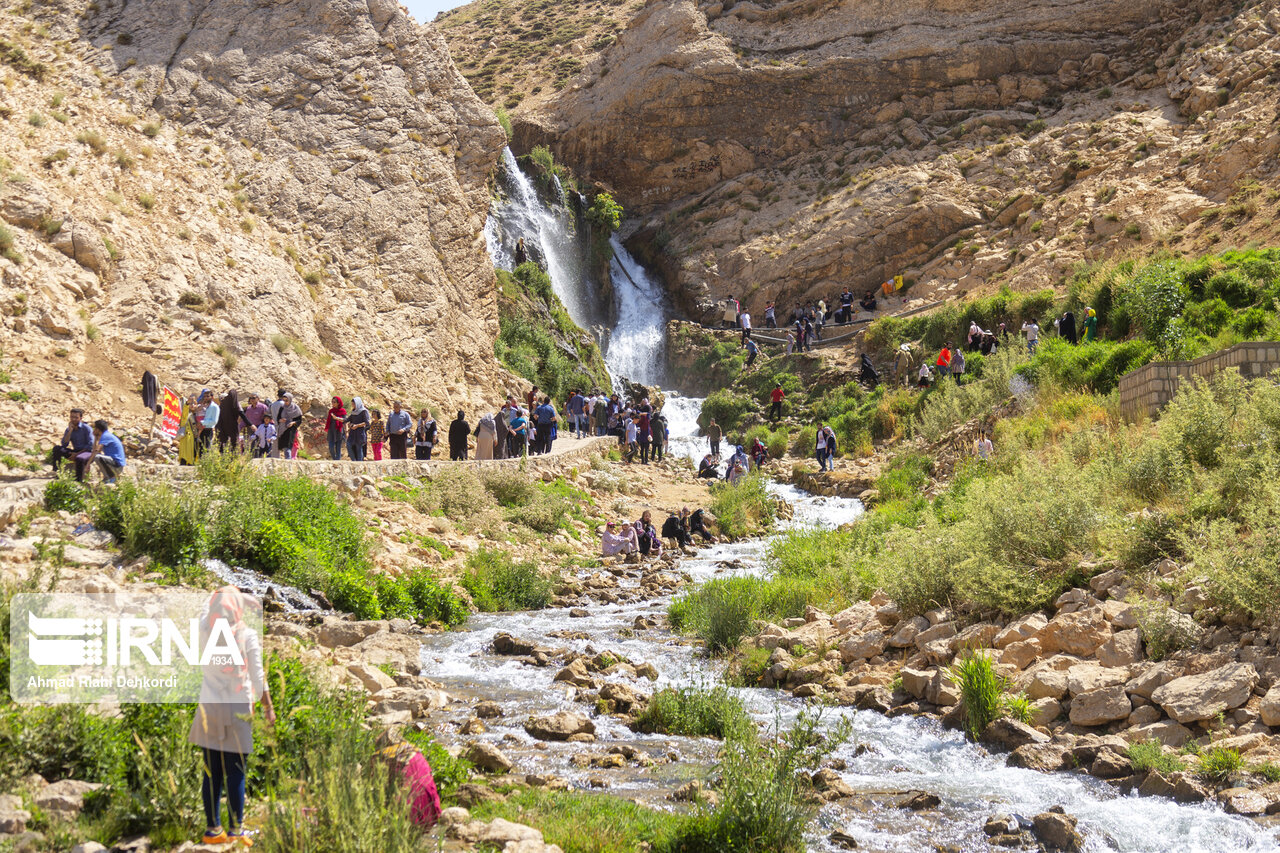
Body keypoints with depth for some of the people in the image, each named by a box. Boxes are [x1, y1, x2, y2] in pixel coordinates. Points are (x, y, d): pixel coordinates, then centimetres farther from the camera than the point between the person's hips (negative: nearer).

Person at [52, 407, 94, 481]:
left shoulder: (86, 428, -8)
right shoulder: (68, 429, 6)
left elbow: (90, 446, -11)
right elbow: (64, 444, -7)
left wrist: (77, 454, -17)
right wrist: (70, 430, -14)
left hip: (88, 452, -5)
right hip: (76, 452, 5)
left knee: (79, 458, -41)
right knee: (57, 448, -15)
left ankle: (79, 480, -34)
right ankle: (55, 470, -20)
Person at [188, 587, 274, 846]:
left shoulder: (206, 631, 1)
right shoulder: (248, 636, -7)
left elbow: (206, 611, 24)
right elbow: (258, 676, -6)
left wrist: (221, 595, 39)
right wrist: (268, 707, 4)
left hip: (209, 708, 3)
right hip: (238, 709, -3)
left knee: (211, 773, 7)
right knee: (235, 774, 1)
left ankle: (213, 829, 12)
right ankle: (236, 830, 4)